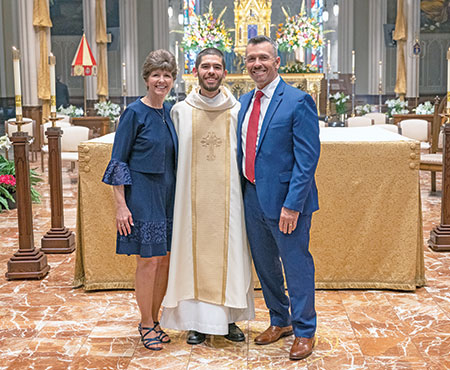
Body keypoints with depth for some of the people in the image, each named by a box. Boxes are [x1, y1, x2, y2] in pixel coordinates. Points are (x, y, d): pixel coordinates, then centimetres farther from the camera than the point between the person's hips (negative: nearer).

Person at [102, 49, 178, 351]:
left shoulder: (169, 112, 9)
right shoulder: (134, 113, -9)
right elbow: (118, 162, -9)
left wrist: (178, 195, 15)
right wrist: (121, 205, -15)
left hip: (167, 193, 6)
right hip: (142, 194, -6)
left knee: (165, 260, 10)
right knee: (148, 260, -2)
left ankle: (155, 319, 24)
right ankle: (146, 324, 14)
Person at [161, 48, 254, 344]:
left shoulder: (237, 111, 3)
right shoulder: (181, 111, 4)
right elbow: (174, 158, 9)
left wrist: (246, 194, 2)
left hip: (228, 196, 0)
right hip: (193, 196, 0)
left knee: (229, 252, 6)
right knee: (195, 253, 5)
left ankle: (229, 319, 20)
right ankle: (198, 320, 18)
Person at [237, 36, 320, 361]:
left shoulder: (298, 101, -12)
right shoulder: (246, 101, 10)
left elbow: (307, 158, -17)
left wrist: (292, 204, -21)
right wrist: (244, 190, 10)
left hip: (285, 200, -7)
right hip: (253, 198, 7)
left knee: (297, 266, 6)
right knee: (265, 264, 18)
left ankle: (304, 331, 25)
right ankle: (279, 321, 38)